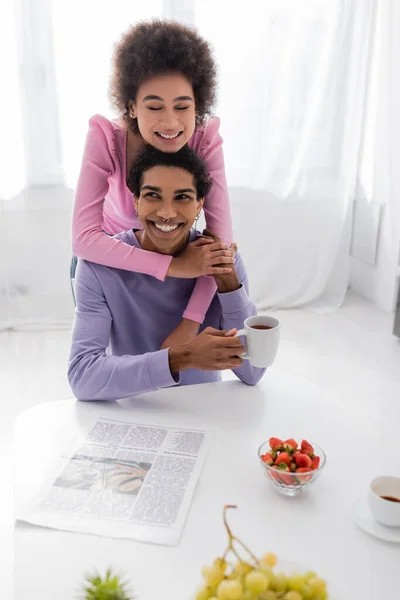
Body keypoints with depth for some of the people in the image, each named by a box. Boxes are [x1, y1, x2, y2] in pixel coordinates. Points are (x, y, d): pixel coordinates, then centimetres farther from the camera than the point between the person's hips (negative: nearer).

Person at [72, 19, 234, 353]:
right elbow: (84, 238, -41)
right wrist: (173, 266, -52)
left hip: (175, 250, 2)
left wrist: (190, 324, -42)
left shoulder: (206, 141, -28)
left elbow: (220, 235, -32)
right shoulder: (106, 138, -33)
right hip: (108, 257, -1)